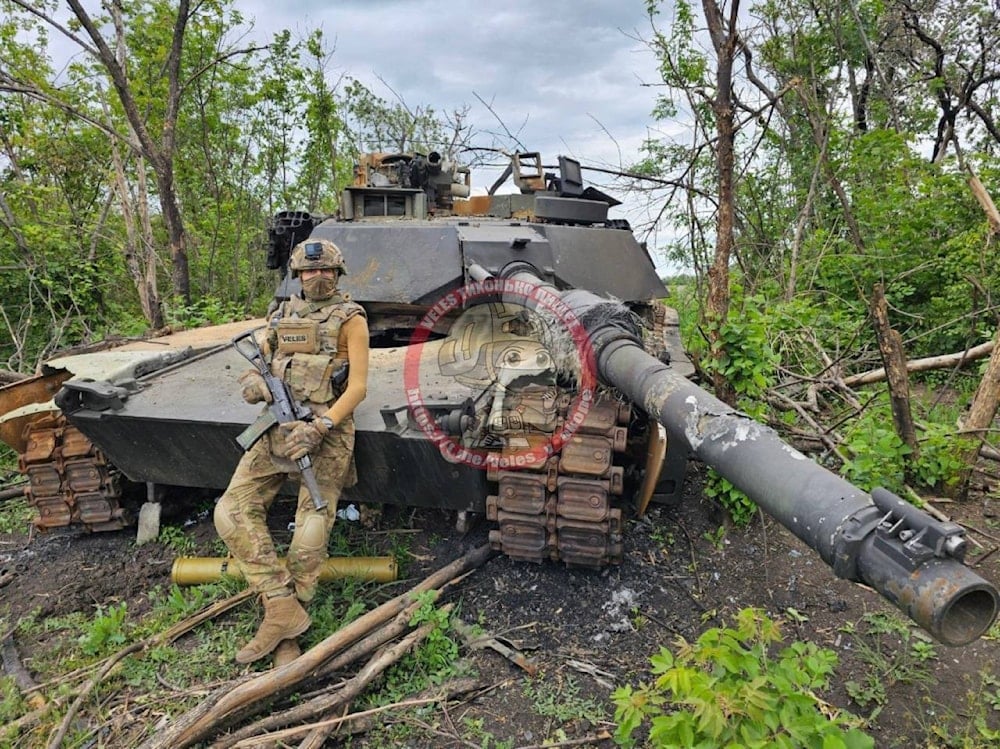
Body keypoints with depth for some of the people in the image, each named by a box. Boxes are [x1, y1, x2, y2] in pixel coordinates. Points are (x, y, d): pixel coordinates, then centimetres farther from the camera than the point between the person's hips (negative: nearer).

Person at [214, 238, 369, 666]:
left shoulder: (349, 318, 0)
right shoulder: (282, 314, 16)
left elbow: (358, 386, -8)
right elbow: (255, 361, 22)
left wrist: (320, 428, -20)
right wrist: (253, 381, -4)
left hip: (326, 431, -5)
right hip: (279, 428, 6)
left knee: (311, 532, -6)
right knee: (232, 510, -8)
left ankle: (282, 622, 8)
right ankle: (283, 610, -7)